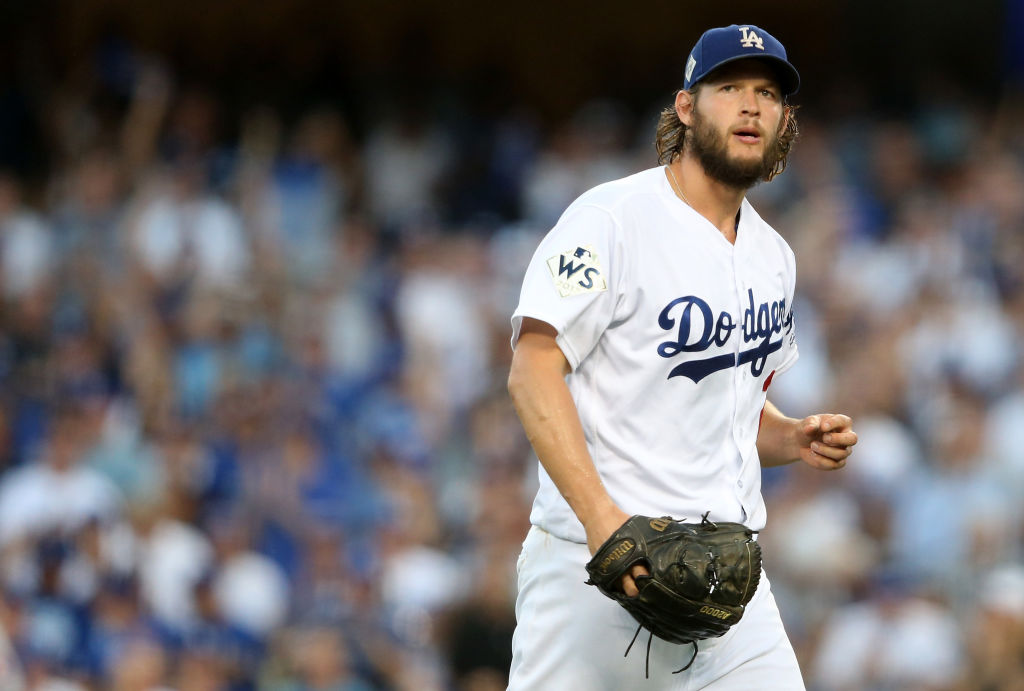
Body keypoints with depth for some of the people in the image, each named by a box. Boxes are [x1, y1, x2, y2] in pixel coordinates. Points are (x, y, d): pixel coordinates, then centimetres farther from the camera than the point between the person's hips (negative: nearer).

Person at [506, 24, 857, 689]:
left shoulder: (773, 257, 16)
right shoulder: (612, 218, -8)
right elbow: (534, 368, -16)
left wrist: (796, 439, 5)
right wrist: (600, 514, -26)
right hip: (592, 561, -6)